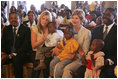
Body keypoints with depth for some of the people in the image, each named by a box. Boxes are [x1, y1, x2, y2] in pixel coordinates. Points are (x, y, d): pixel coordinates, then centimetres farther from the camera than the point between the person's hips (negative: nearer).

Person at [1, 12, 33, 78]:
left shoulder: (26, 29, -4)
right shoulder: (6, 29, 13)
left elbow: (25, 45, -12)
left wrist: (14, 54, -21)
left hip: (23, 54, -5)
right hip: (9, 54, 5)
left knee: (16, 59, -36)